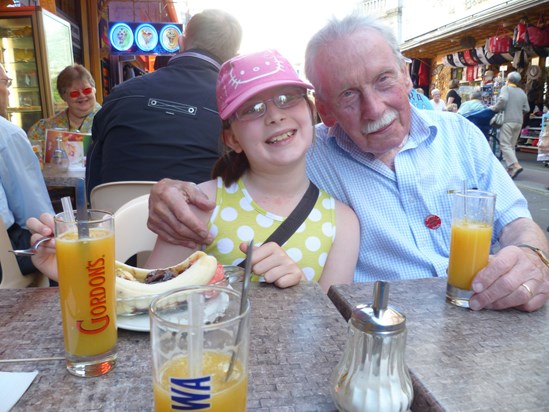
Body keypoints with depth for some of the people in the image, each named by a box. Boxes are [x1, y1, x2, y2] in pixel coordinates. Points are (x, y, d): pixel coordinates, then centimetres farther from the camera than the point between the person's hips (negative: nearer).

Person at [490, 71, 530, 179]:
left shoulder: (506, 88, 0)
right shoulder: (522, 92, 16)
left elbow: (503, 99, -20)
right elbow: (527, 109, 15)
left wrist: (495, 108, -7)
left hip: (508, 120, -6)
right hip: (519, 121, 6)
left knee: (505, 144, -8)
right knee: (512, 145, 12)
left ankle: (515, 165, -23)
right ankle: (510, 168, 10)